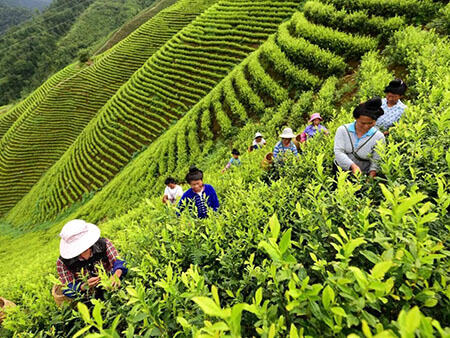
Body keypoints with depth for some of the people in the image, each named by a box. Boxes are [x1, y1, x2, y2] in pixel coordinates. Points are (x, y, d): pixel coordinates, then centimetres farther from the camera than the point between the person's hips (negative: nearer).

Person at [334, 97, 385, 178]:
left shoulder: (379, 137, -1)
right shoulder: (343, 130, -2)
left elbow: (376, 160, -2)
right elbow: (338, 152, -12)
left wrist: (372, 173, -21)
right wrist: (353, 166, -26)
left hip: (363, 175, -1)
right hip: (340, 171, 1)